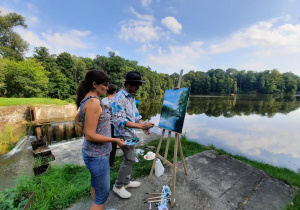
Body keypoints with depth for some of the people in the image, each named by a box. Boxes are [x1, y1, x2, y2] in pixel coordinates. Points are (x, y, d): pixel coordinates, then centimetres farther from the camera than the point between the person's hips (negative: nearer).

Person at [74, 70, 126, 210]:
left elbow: (77, 120, 20)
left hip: (94, 152, 10)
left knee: (95, 183, 29)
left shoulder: (86, 100, 5)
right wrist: (114, 140, -17)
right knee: (103, 193, 11)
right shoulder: (93, 102, -25)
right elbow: (90, 136, -26)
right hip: (97, 155, -10)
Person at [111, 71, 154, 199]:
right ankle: (118, 186, 22)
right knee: (129, 159, 0)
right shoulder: (119, 98, -22)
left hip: (131, 133, 9)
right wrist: (140, 126, -30)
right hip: (124, 134, -9)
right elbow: (120, 121, -27)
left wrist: (142, 124, -4)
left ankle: (126, 182, 37)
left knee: (129, 159, 18)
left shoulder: (131, 96, 7)